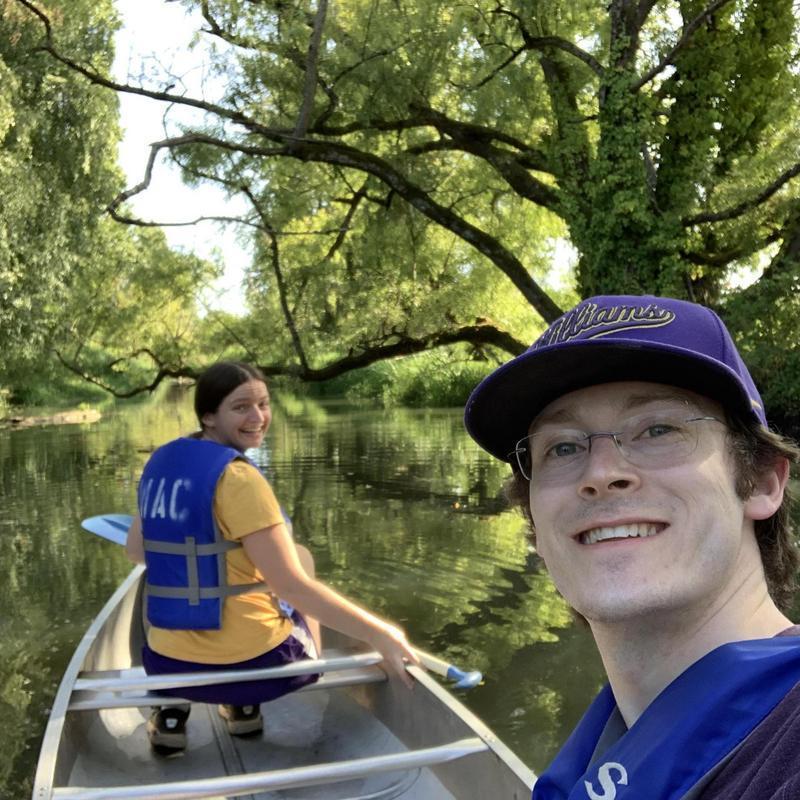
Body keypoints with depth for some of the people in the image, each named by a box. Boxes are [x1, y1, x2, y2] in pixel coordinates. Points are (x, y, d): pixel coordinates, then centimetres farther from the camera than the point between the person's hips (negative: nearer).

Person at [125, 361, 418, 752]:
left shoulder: (161, 463, 2)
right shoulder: (237, 478, -18)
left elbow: (135, 550, 14)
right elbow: (292, 588, -21)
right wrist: (379, 634, -16)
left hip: (166, 665, 6)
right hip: (252, 664, -5)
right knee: (301, 557, 21)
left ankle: (172, 712, 20)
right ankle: (244, 705, 21)